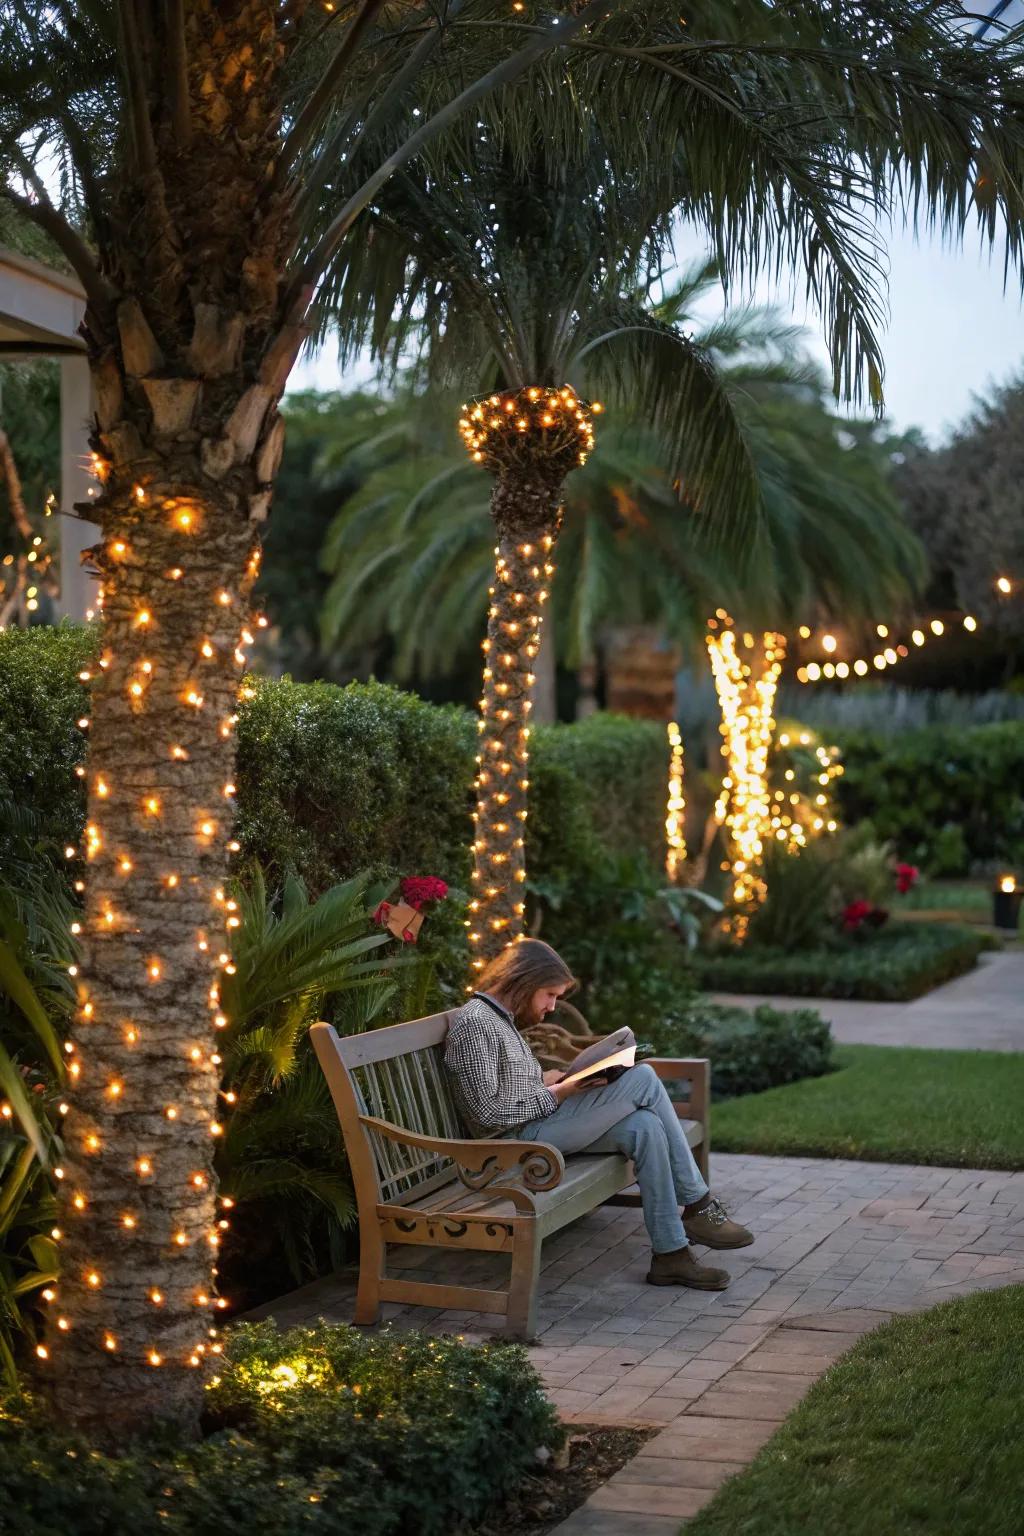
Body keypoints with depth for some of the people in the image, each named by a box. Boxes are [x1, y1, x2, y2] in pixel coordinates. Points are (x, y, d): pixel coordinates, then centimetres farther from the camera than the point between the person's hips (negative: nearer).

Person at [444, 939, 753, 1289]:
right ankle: (699, 1205, -6)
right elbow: (488, 1111, -20)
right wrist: (554, 1094, -12)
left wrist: (545, 1081, 5)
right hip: (521, 1138, -10)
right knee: (643, 1079, -15)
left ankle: (671, 1254, -9)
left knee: (644, 1126, -12)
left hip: (536, 1124, 10)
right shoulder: (473, 1023, -15)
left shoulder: (501, 1018, 18)